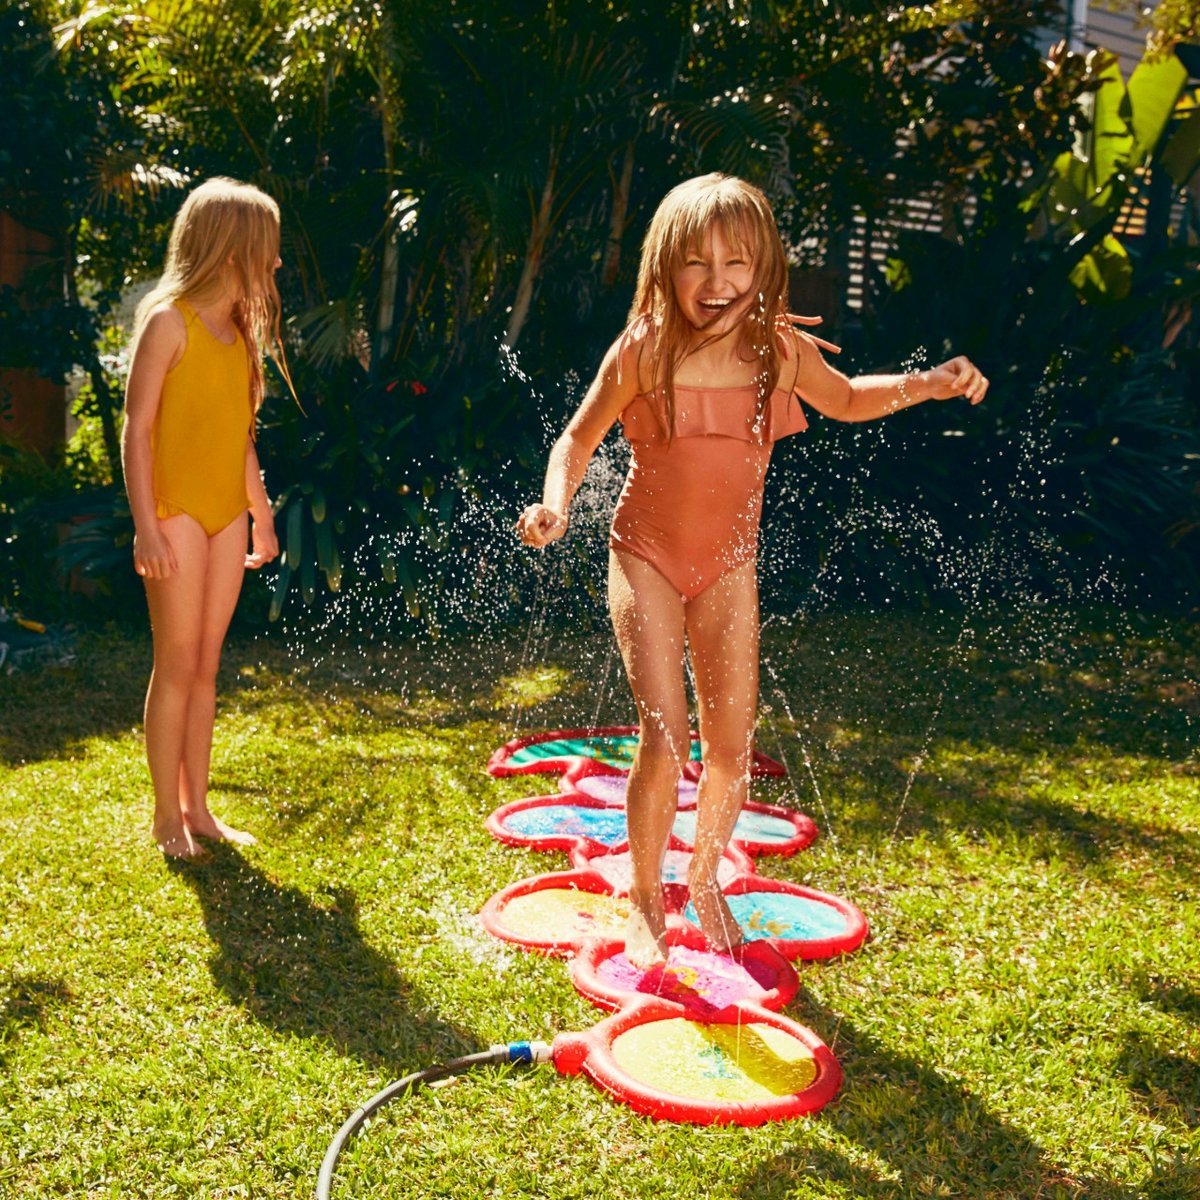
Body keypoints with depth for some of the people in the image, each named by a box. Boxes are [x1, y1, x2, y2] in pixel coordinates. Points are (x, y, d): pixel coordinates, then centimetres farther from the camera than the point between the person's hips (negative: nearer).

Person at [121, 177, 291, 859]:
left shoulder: (240, 329, 13)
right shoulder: (170, 319, -8)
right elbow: (137, 428, -11)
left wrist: (263, 516, 20)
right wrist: (146, 525, -18)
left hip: (227, 515, 7)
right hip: (177, 512, -7)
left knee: (207, 666, 9)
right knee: (177, 664, -2)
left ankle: (197, 808, 17)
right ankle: (167, 816, 9)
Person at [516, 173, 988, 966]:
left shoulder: (781, 351, -8)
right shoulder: (642, 354, -15)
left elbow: (847, 401, 13)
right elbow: (580, 439, -2)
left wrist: (928, 385, -3)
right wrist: (556, 507, -21)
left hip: (728, 566, 3)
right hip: (647, 558, -3)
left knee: (732, 747, 5)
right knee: (664, 736, -13)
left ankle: (705, 880, 34)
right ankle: (645, 899, 12)